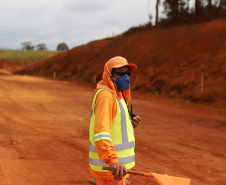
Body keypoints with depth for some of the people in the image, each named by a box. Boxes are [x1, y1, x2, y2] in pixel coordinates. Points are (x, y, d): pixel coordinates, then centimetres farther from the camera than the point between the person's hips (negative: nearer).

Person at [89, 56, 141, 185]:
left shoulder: (117, 95, 16)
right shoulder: (105, 95, -17)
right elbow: (101, 132, -30)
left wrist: (130, 124, 2)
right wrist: (112, 160, -41)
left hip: (116, 164, 10)